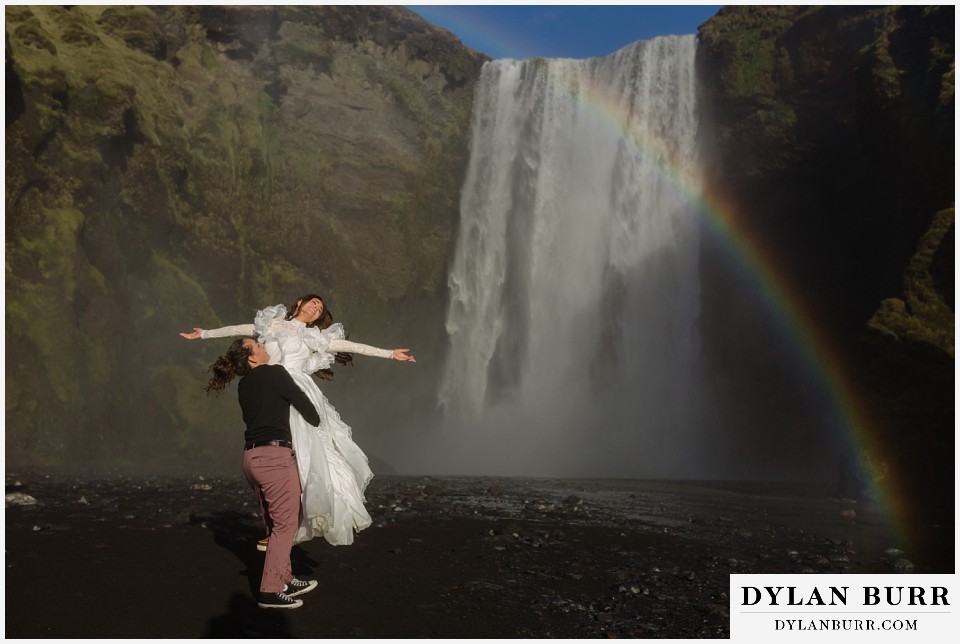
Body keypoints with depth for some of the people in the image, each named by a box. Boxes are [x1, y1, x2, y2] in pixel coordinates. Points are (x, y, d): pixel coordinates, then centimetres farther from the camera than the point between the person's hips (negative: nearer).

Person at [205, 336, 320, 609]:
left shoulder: (245, 385, 17)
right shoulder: (274, 373, -6)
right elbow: (303, 403, -2)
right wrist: (317, 423, 17)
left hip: (253, 457, 8)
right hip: (274, 455, -8)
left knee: (278, 522, 18)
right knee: (285, 524, -3)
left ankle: (285, 579, 25)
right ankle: (270, 592, -4)